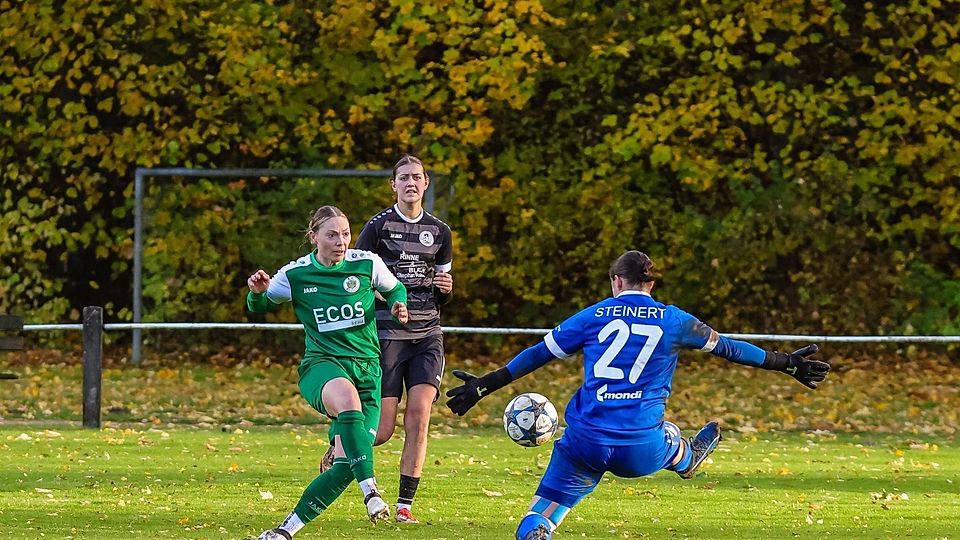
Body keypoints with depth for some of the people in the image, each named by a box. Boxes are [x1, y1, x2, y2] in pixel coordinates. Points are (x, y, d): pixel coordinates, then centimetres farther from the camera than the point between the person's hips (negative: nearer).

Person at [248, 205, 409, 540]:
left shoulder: (367, 264, 1)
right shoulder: (294, 274, 0)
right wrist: (257, 292, -9)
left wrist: (398, 305, -3)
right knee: (347, 396, -42)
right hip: (321, 366, -2)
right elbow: (260, 308, 14)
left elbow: (394, 289, 20)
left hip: (367, 370, 2)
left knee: (345, 466, -12)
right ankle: (370, 492, -46)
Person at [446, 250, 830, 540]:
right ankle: (687, 460, 68)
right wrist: (789, 364, 30)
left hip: (585, 443, -1)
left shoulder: (594, 316, 6)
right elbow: (728, 349, 17)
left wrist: (483, 386, 20)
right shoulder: (673, 321, 6)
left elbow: (537, 355, 11)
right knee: (667, 436, 37)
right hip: (641, 453, 1)